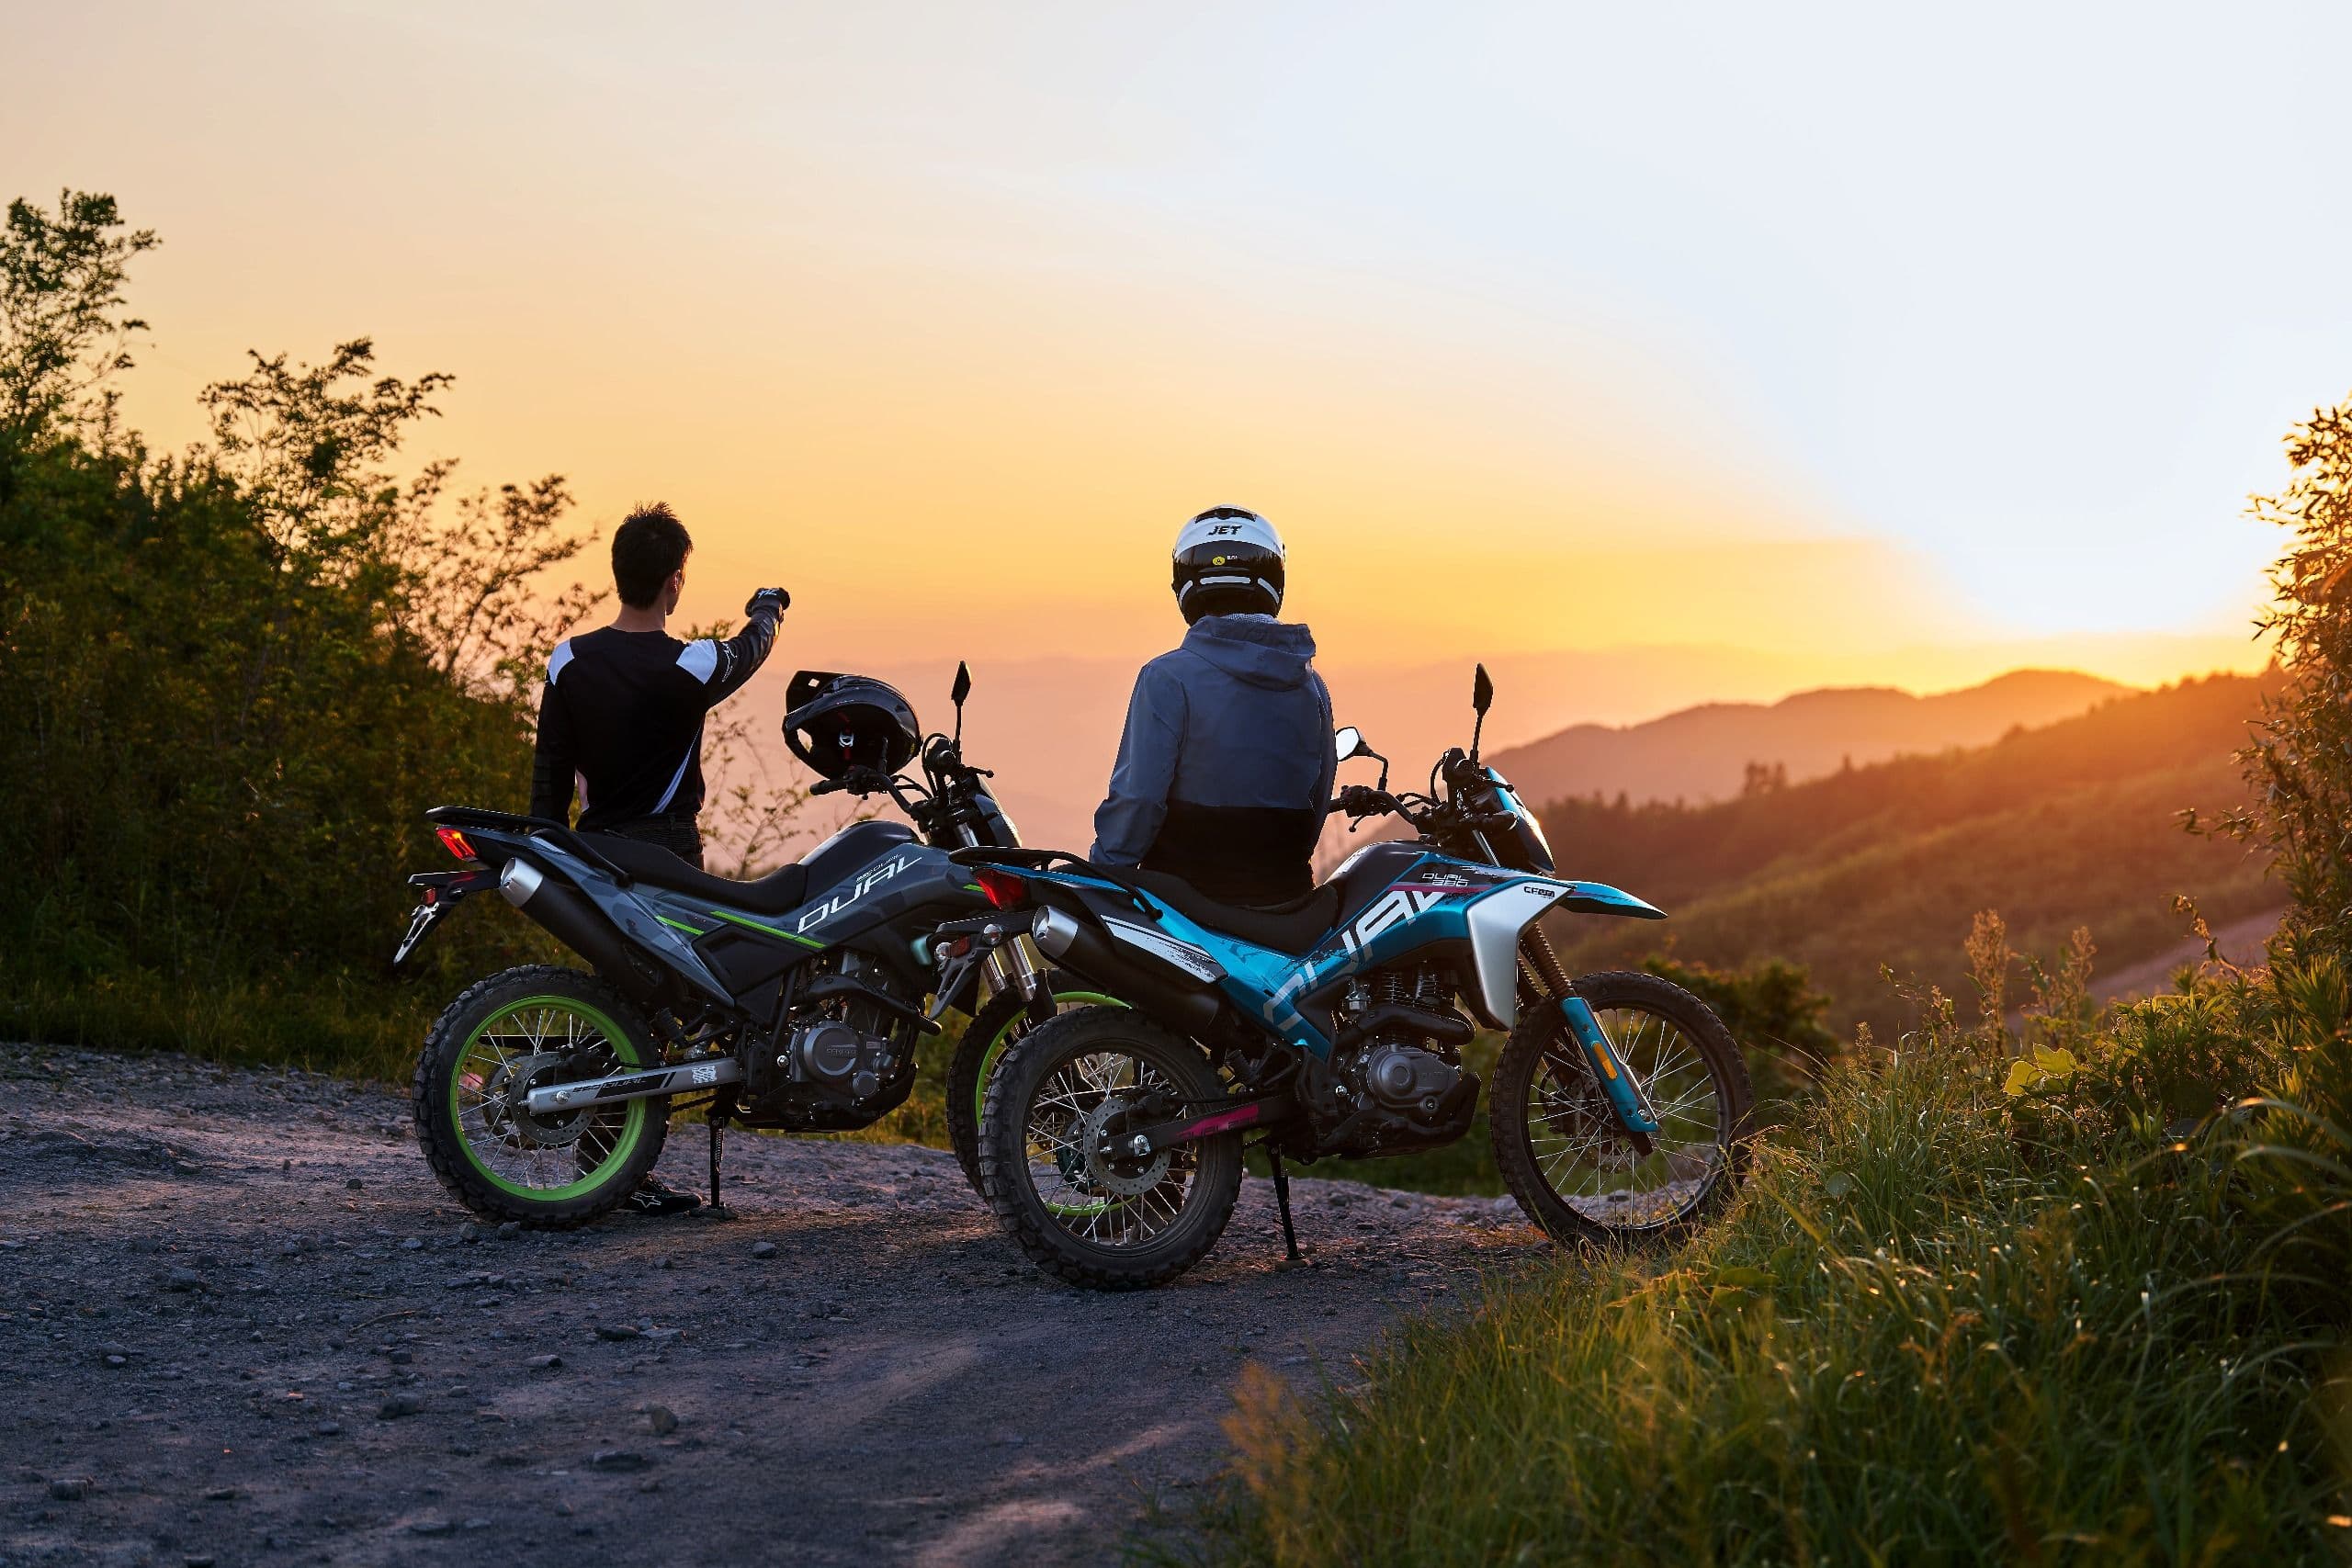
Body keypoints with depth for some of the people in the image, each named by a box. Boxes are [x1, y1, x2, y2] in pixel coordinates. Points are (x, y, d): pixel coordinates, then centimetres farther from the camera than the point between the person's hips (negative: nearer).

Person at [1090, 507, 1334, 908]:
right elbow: (1318, 799, 13)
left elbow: (1138, 794, -15)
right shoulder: (1311, 686, 7)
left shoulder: (1167, 678, -10)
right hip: (1283, 894, 5)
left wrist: (1102, 872, -4)